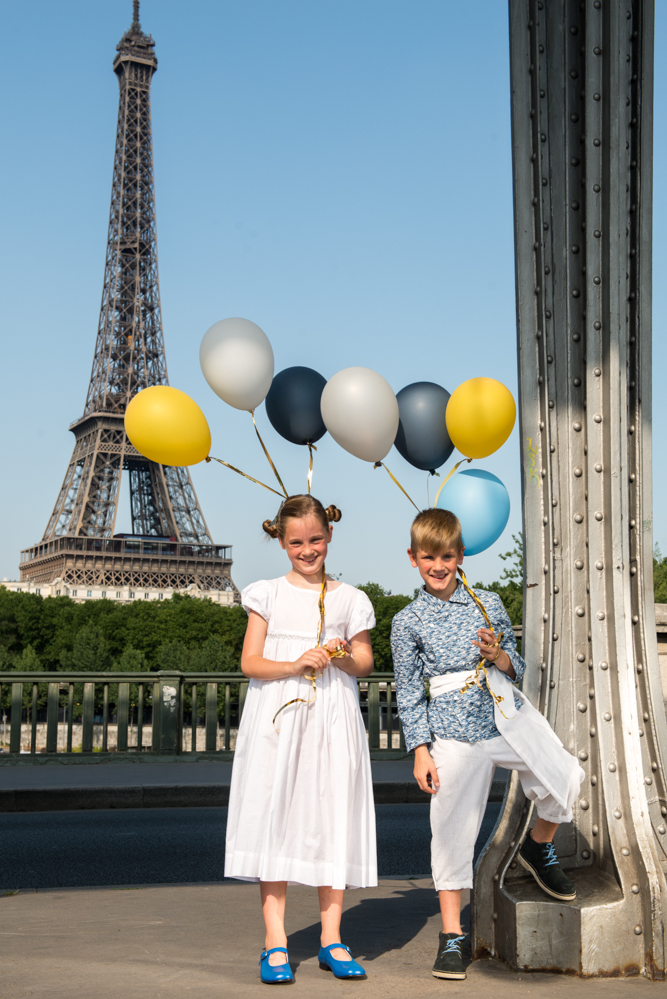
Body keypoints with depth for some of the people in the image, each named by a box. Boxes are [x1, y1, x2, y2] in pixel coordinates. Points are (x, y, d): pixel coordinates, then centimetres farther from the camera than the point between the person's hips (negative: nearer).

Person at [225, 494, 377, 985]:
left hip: (334, 719, 1)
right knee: (274, 817, -4)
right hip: (276, 716, -1)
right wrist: (295, 664, -15)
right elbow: (250, 662, 2)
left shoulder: (349, 598, 10)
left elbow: (365, 661, 14)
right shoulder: (267, 595, 7)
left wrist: (342, 657, -8)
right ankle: (276, 941, 1)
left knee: (333, 818, 1)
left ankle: (332, 939, 10)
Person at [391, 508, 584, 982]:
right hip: (456, 728, -2)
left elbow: (517, 668, 13)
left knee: (566, 778, -13)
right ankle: (452, 935, 15)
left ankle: (539, 847, 20)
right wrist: (421, 751, 0)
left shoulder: (489, 603, 8)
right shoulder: (409, 622, 3)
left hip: (509, 712, 2)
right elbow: (409, 693, 5)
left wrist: (499, 656, -10)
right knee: (454, 828, 1)